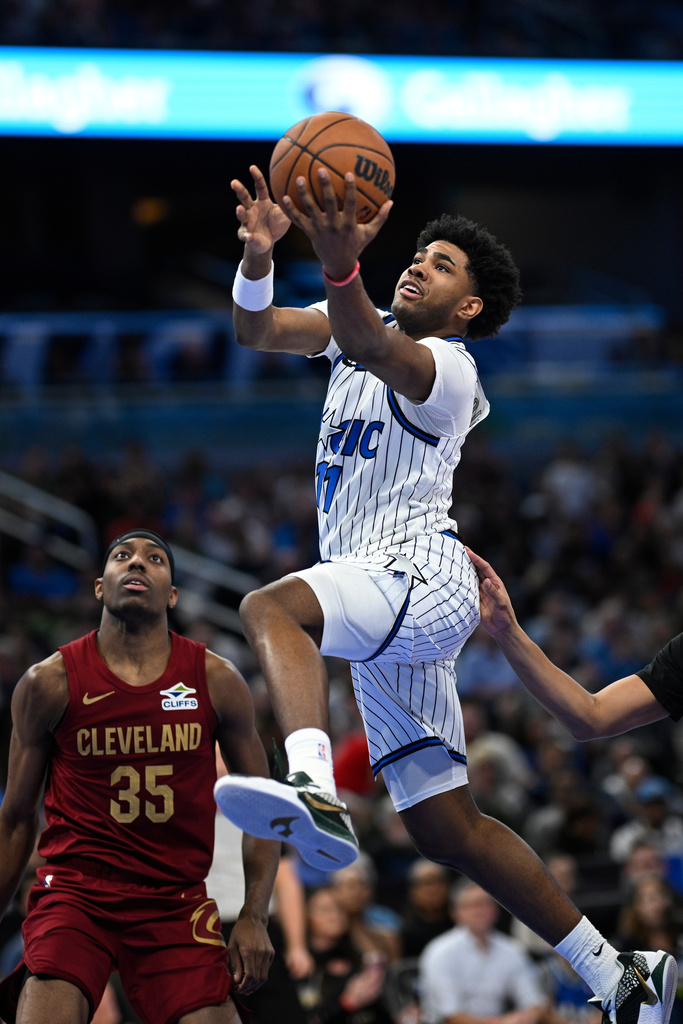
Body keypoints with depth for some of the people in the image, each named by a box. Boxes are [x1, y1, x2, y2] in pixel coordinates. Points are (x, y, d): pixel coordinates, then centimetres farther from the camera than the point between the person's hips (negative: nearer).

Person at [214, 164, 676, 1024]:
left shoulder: (446, 369, -8)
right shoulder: (366, 328, 17)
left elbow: (374, 350, -31)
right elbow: (256, 330, 3)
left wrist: (341, 268, -51)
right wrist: (258, 257, -19)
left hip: (419, 575, -9)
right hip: (382, 617, 9)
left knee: (270, 606, -36)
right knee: (448, 829, 9)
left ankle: (315, 792, -60)